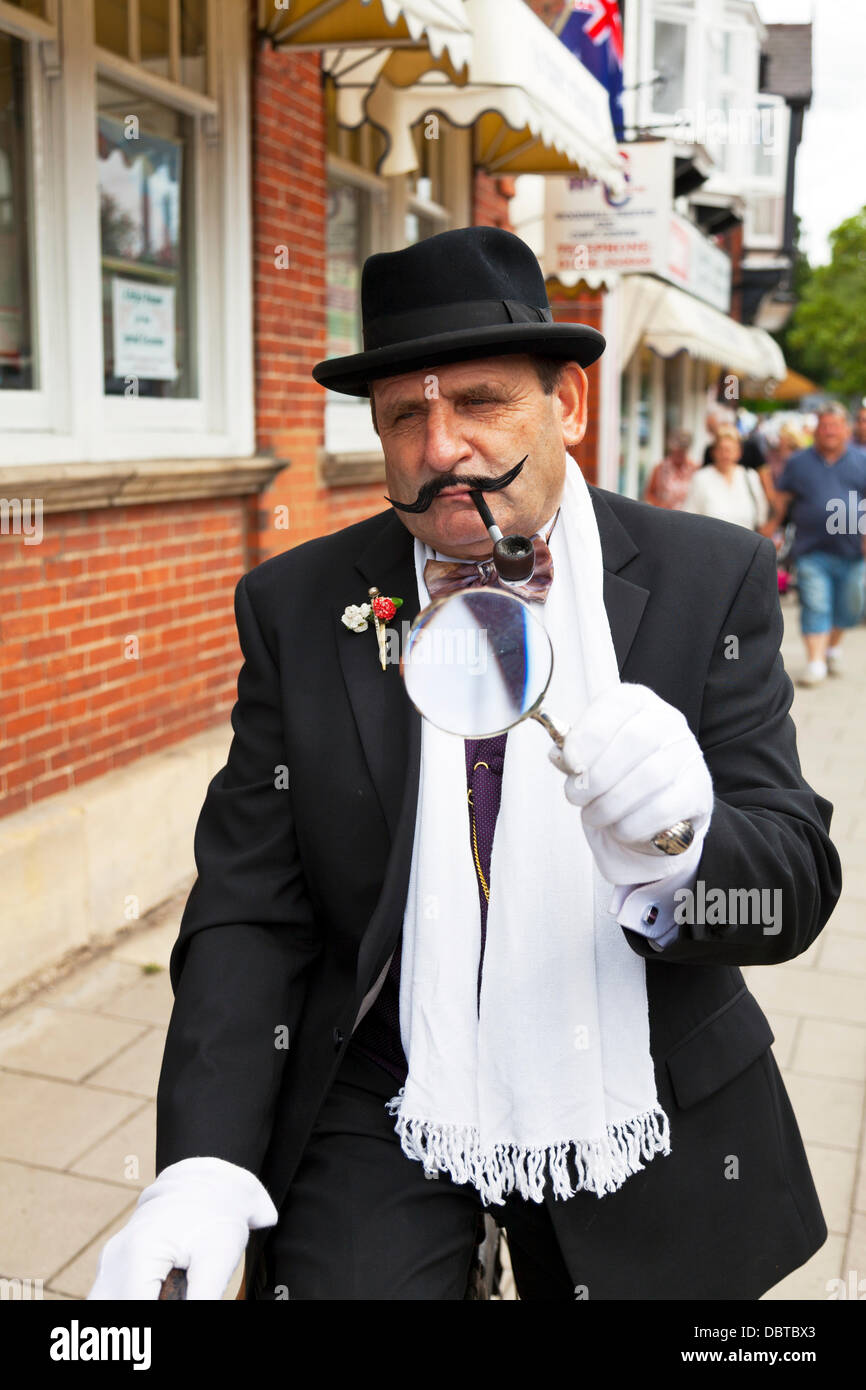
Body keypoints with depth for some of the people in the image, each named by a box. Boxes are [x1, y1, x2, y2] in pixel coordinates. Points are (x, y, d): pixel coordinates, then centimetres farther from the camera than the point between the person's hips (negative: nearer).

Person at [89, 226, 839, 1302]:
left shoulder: (712, 581, -9)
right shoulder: (296, 606, -7)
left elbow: (795, 889, -12)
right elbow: (249, 910, -8)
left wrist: (675, 850, -35)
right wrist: (205, 1168, -22)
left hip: (645, 1146, 1)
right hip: (377, 1123, 0)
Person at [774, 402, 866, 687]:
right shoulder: (798, 462, 7)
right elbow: (780, 500, 10)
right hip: (812, 552, -1)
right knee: (815, 607, -8)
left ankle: (834, 646, 36)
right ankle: (815, 661, -4)